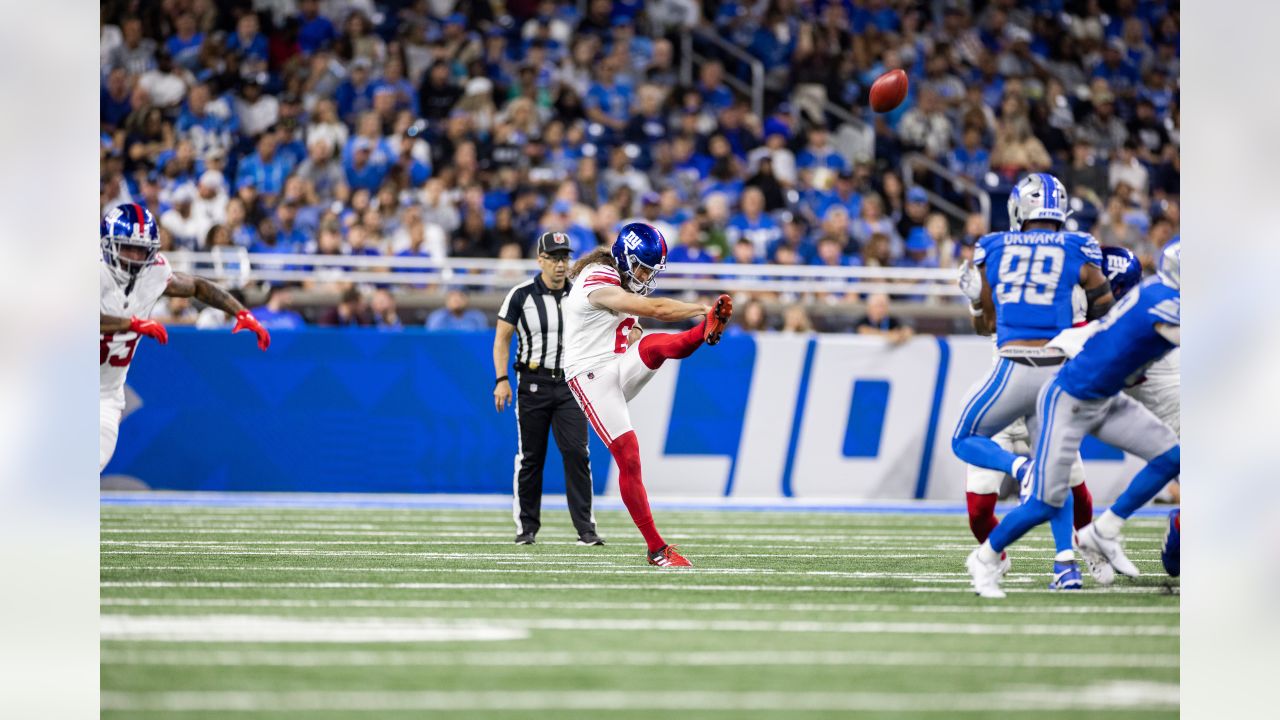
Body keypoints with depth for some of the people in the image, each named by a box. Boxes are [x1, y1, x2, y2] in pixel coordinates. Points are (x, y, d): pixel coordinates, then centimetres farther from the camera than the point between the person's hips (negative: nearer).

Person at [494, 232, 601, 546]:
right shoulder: (522, 295, -3)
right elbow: (502, 338, 0)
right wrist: (502, 380, -10)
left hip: (570, 385, 1)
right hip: (533, 384, -1)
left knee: (576, 453, -8)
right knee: (530, 457, 3)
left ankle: (585, 528, -7)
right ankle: (526, 527, 12)